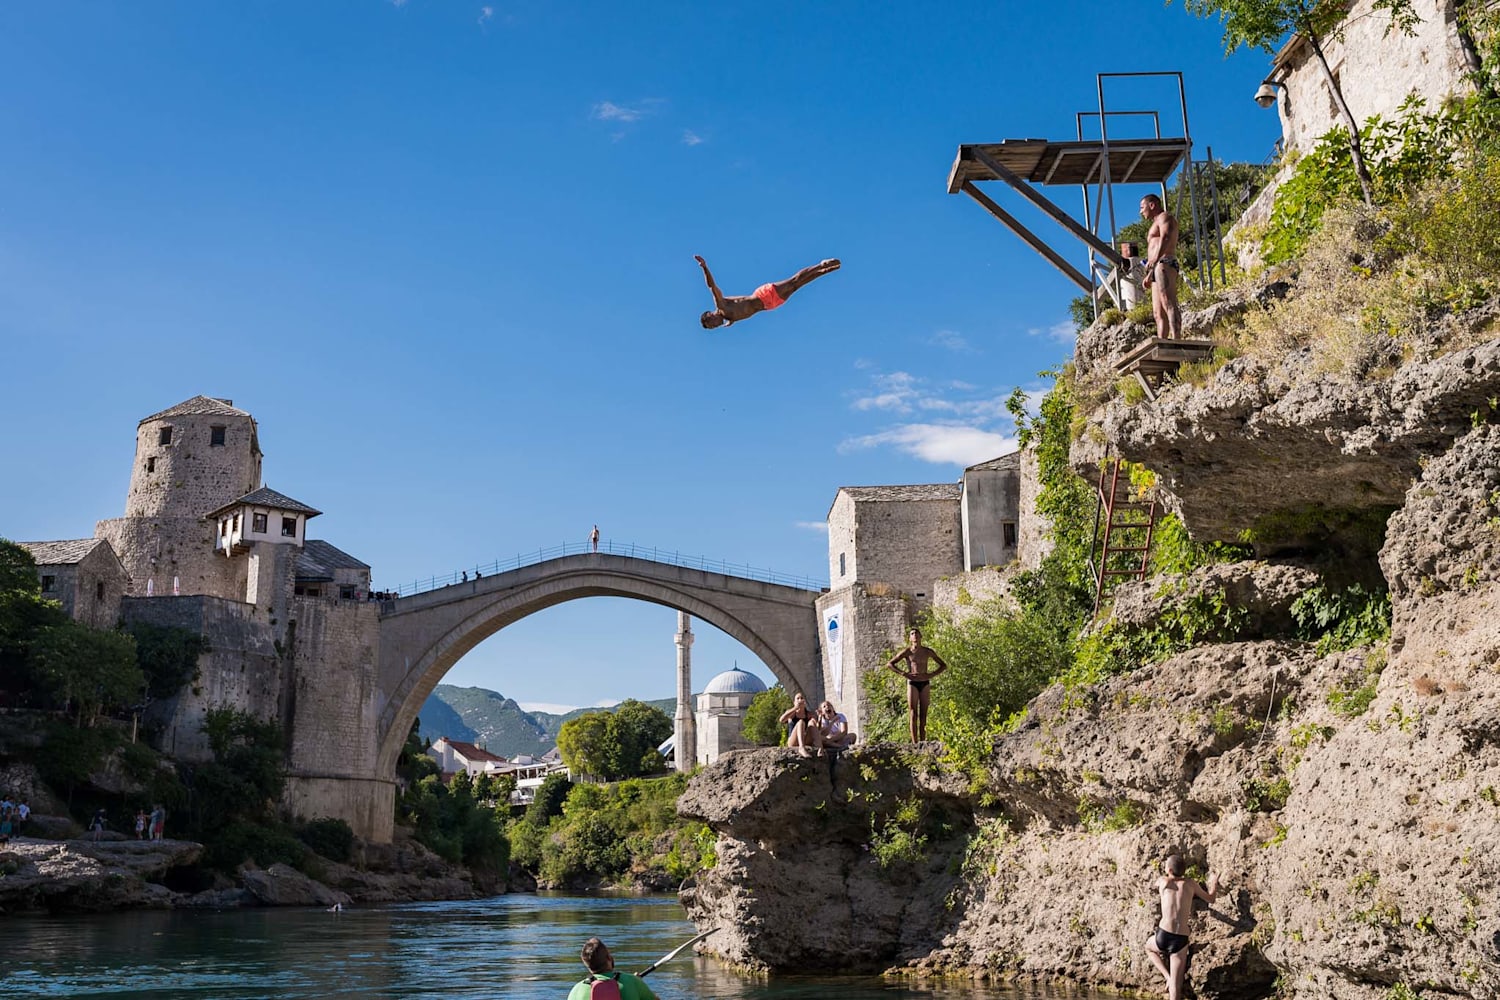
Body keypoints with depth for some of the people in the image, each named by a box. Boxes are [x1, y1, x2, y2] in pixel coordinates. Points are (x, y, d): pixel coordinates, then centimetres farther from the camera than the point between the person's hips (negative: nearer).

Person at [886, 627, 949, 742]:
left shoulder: (928, 652, 9)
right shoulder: (907, 652, 2)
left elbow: (943, 666, 16)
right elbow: (889, 664, 1)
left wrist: (931, 675, 0)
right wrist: (904, 674, -8)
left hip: (925, 684, 2)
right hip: (912, 683, -2)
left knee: (923, 716, 2)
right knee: (914, 715, -5)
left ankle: (922, 743, 3)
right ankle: (915, 744, -7)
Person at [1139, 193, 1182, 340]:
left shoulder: (1164, 217, 3)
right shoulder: (1156, 223, 33)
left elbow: (1165, 238, -18)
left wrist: (1154, 259, -33)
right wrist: (1149, 275, 31)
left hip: (1165, 264, -11)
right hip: (1157, 269, 11)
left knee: (1168, 304, -24)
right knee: (1158, 313, 1)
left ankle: (1175, 338, -36)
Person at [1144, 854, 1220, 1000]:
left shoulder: (1163, 881, 5)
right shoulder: (1190, 883, 7)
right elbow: (1211, 898, 23)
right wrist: (1214, 883, 41)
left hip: (1163, 937, -1)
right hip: (1181, 940, 1)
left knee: (1149, 947, 35)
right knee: (1175, 987, 9)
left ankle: (1167, 976, 16)